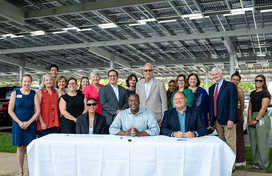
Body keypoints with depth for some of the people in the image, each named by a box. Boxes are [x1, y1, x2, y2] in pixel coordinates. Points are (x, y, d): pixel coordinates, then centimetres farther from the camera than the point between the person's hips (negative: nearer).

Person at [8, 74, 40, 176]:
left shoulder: (34, 94, 4)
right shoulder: (15, 93, 5)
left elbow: (38, 111, 0)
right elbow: (10, 110, 1)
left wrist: (28, 122, -10)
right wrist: (20, 122, -8)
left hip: (31, 124, 0)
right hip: (18, 123, 0)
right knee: (20, 147, 4)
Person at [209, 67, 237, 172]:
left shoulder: (230, 86, -4)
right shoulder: (211, 88, 15)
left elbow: (233, 103, -11)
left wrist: (231, 120, -18)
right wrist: (211, 121, 11)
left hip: (227, 120, -6)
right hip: (217, 120, 6)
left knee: (230, 143, -1)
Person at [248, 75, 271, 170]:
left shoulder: (265, 93, -6)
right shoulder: (252, 93, 15)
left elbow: (263, 108, -13)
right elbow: (250, 107, 12)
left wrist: (256, 120, -14)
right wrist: (250, 119, 0)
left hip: (262, 118, -7)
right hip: (252, 117, 7)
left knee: (262, 141, -4)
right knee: (253, 141, 9)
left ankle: (263, 164, 5)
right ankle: (256, 162, 19)